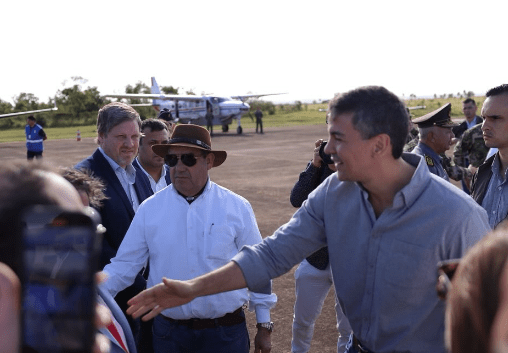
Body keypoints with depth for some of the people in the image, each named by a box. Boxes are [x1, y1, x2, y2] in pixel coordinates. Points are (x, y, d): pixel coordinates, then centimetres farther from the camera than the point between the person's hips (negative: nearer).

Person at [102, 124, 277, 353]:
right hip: (168, 332, 1)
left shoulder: (237, 207, -4)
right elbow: (125, 265, -2)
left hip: (225, 333, -1)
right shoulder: (149, 209, -2)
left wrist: (264, 326, 3)